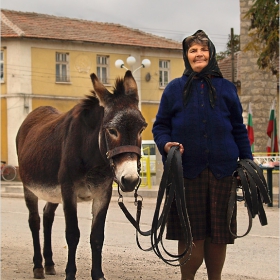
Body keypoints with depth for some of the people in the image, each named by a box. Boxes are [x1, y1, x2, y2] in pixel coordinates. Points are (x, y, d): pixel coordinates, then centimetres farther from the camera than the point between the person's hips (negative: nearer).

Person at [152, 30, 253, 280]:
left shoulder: (226, 89, 10)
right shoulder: (175, 89, 7)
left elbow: (239, 129, 11)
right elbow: (160, 125, 9)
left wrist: (247, 163, 2)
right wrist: (165, 144, -12)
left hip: (222, 171, 1)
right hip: (187, 170, -1)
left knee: (218, 234, 5)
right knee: (191, 234, 0)